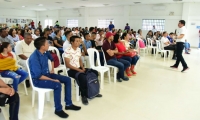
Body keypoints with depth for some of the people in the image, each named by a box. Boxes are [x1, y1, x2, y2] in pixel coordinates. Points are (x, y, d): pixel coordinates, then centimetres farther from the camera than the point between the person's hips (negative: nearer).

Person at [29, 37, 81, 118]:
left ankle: (68, 104, 9)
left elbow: (51, 59, 22)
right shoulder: (34, 58, -27)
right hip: (38, 80, -8)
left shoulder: (45, 52, -3)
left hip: (47, 74, 9)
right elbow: (38, 76, -28)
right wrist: (53, 80, -23)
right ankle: (58, 109, -11)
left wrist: (52, 69, 14)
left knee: (67, 80, 0)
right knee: (57, 85, -32)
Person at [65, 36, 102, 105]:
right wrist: (79, 70, -20)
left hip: (79, 68, 8)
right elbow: (68, 65, -18)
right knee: (83, 77, -35)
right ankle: (84, 95, -14)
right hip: (71, 70, -8)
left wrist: (82, 68, -2)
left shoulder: (78, 49, 7)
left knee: (95, 72, -1)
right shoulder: (67, 51, -16)